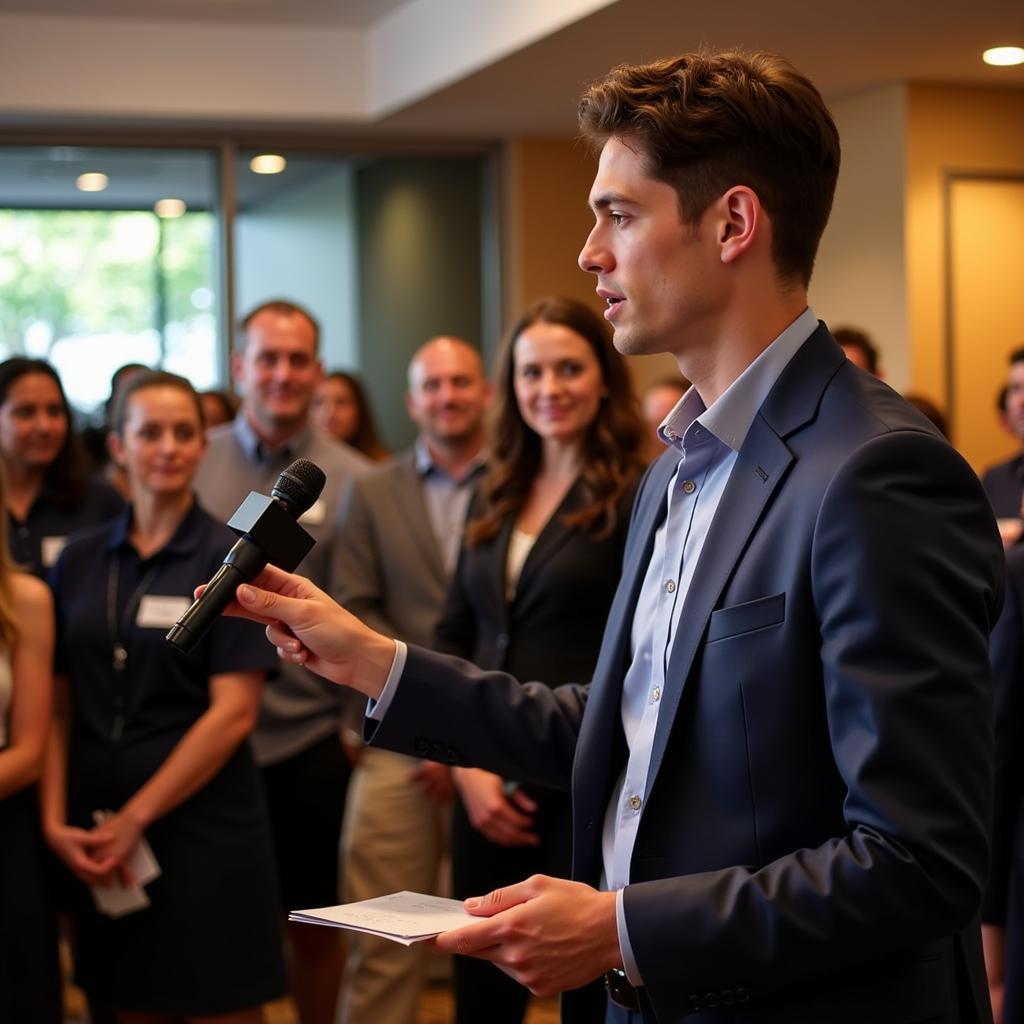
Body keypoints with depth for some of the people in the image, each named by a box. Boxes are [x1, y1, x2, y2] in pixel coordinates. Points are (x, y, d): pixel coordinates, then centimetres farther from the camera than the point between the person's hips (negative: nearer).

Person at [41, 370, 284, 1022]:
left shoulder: (228, 558, -3)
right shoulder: (79, 563, 8)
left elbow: (234, 711, -10)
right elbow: (56, 705, 6)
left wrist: (136, 817, -10)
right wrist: (55, 820, -6)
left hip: (203, 826, -3)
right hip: (97, 836, 3)